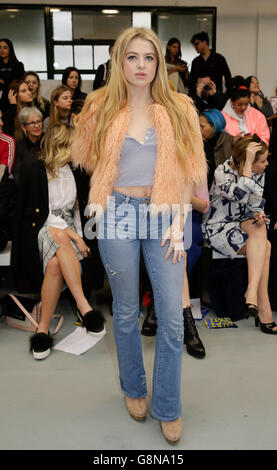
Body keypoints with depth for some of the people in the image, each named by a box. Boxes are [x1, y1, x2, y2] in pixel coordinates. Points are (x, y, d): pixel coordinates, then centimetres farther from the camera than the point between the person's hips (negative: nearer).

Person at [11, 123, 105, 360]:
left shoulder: (74, 172, 15)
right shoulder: (34, 172, -2)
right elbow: (42, 215, -9)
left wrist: (78, 236, 4)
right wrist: (73, 235, -18)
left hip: (69, 230, 3)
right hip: (41, 230, -3)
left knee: (55, 263, -32)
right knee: (59, 237, -39)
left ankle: (43, 329, -28)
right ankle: (84, 307, -39)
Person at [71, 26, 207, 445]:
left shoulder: (177, 110, 4)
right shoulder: (103, 108, 5)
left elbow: (187, 171, 2)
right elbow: (91, 161, 19)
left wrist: (178, 223, -5)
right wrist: (109, 196, 7)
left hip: (162, 216, 0)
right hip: (118, 215, 0)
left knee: (173, 317, -1)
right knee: (126, 311, 12)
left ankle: (168, 408, 19)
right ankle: (133, 389, 35)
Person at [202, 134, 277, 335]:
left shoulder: (259, 173, 3)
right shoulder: (222, 172, -15)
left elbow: (255, 206, 8)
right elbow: (240, 195, -32)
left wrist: (258, 216, -15)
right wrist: (247, 163, -30)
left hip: (242, 224, 6)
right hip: (217, 228, -5)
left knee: (258, 227, -30)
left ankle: (252, 294, -31)